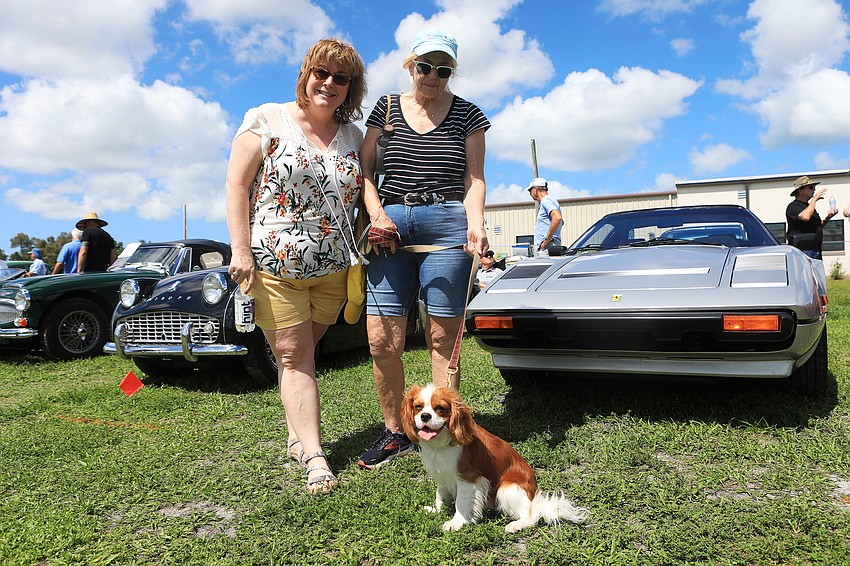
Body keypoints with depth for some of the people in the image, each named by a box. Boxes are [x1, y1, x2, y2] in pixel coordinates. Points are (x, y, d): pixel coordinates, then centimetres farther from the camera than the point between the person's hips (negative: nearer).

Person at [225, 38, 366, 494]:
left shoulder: (353, 136, 12)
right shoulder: (267, 120, 0)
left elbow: (361, 196, 16)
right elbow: (237, 185, -3)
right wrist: (241, 250, -12)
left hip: (332, 268, 3)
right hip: (273, 264, -3)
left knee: (300, 352, 12)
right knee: (293, 355, -3)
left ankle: (297, 434, 28)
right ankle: (315, 457, 0)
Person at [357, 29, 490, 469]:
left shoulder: (467, 115, 10)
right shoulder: (387, 108, 13)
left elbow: (474, 178, 5)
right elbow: (364, 170, 9)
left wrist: (475, 224, -13)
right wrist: (377, 216, -7)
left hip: (446, 226, -2)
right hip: (391, 226, 2)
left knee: (442, 339, -3)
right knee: (381, 340, -3)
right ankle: (394, 433, 14)